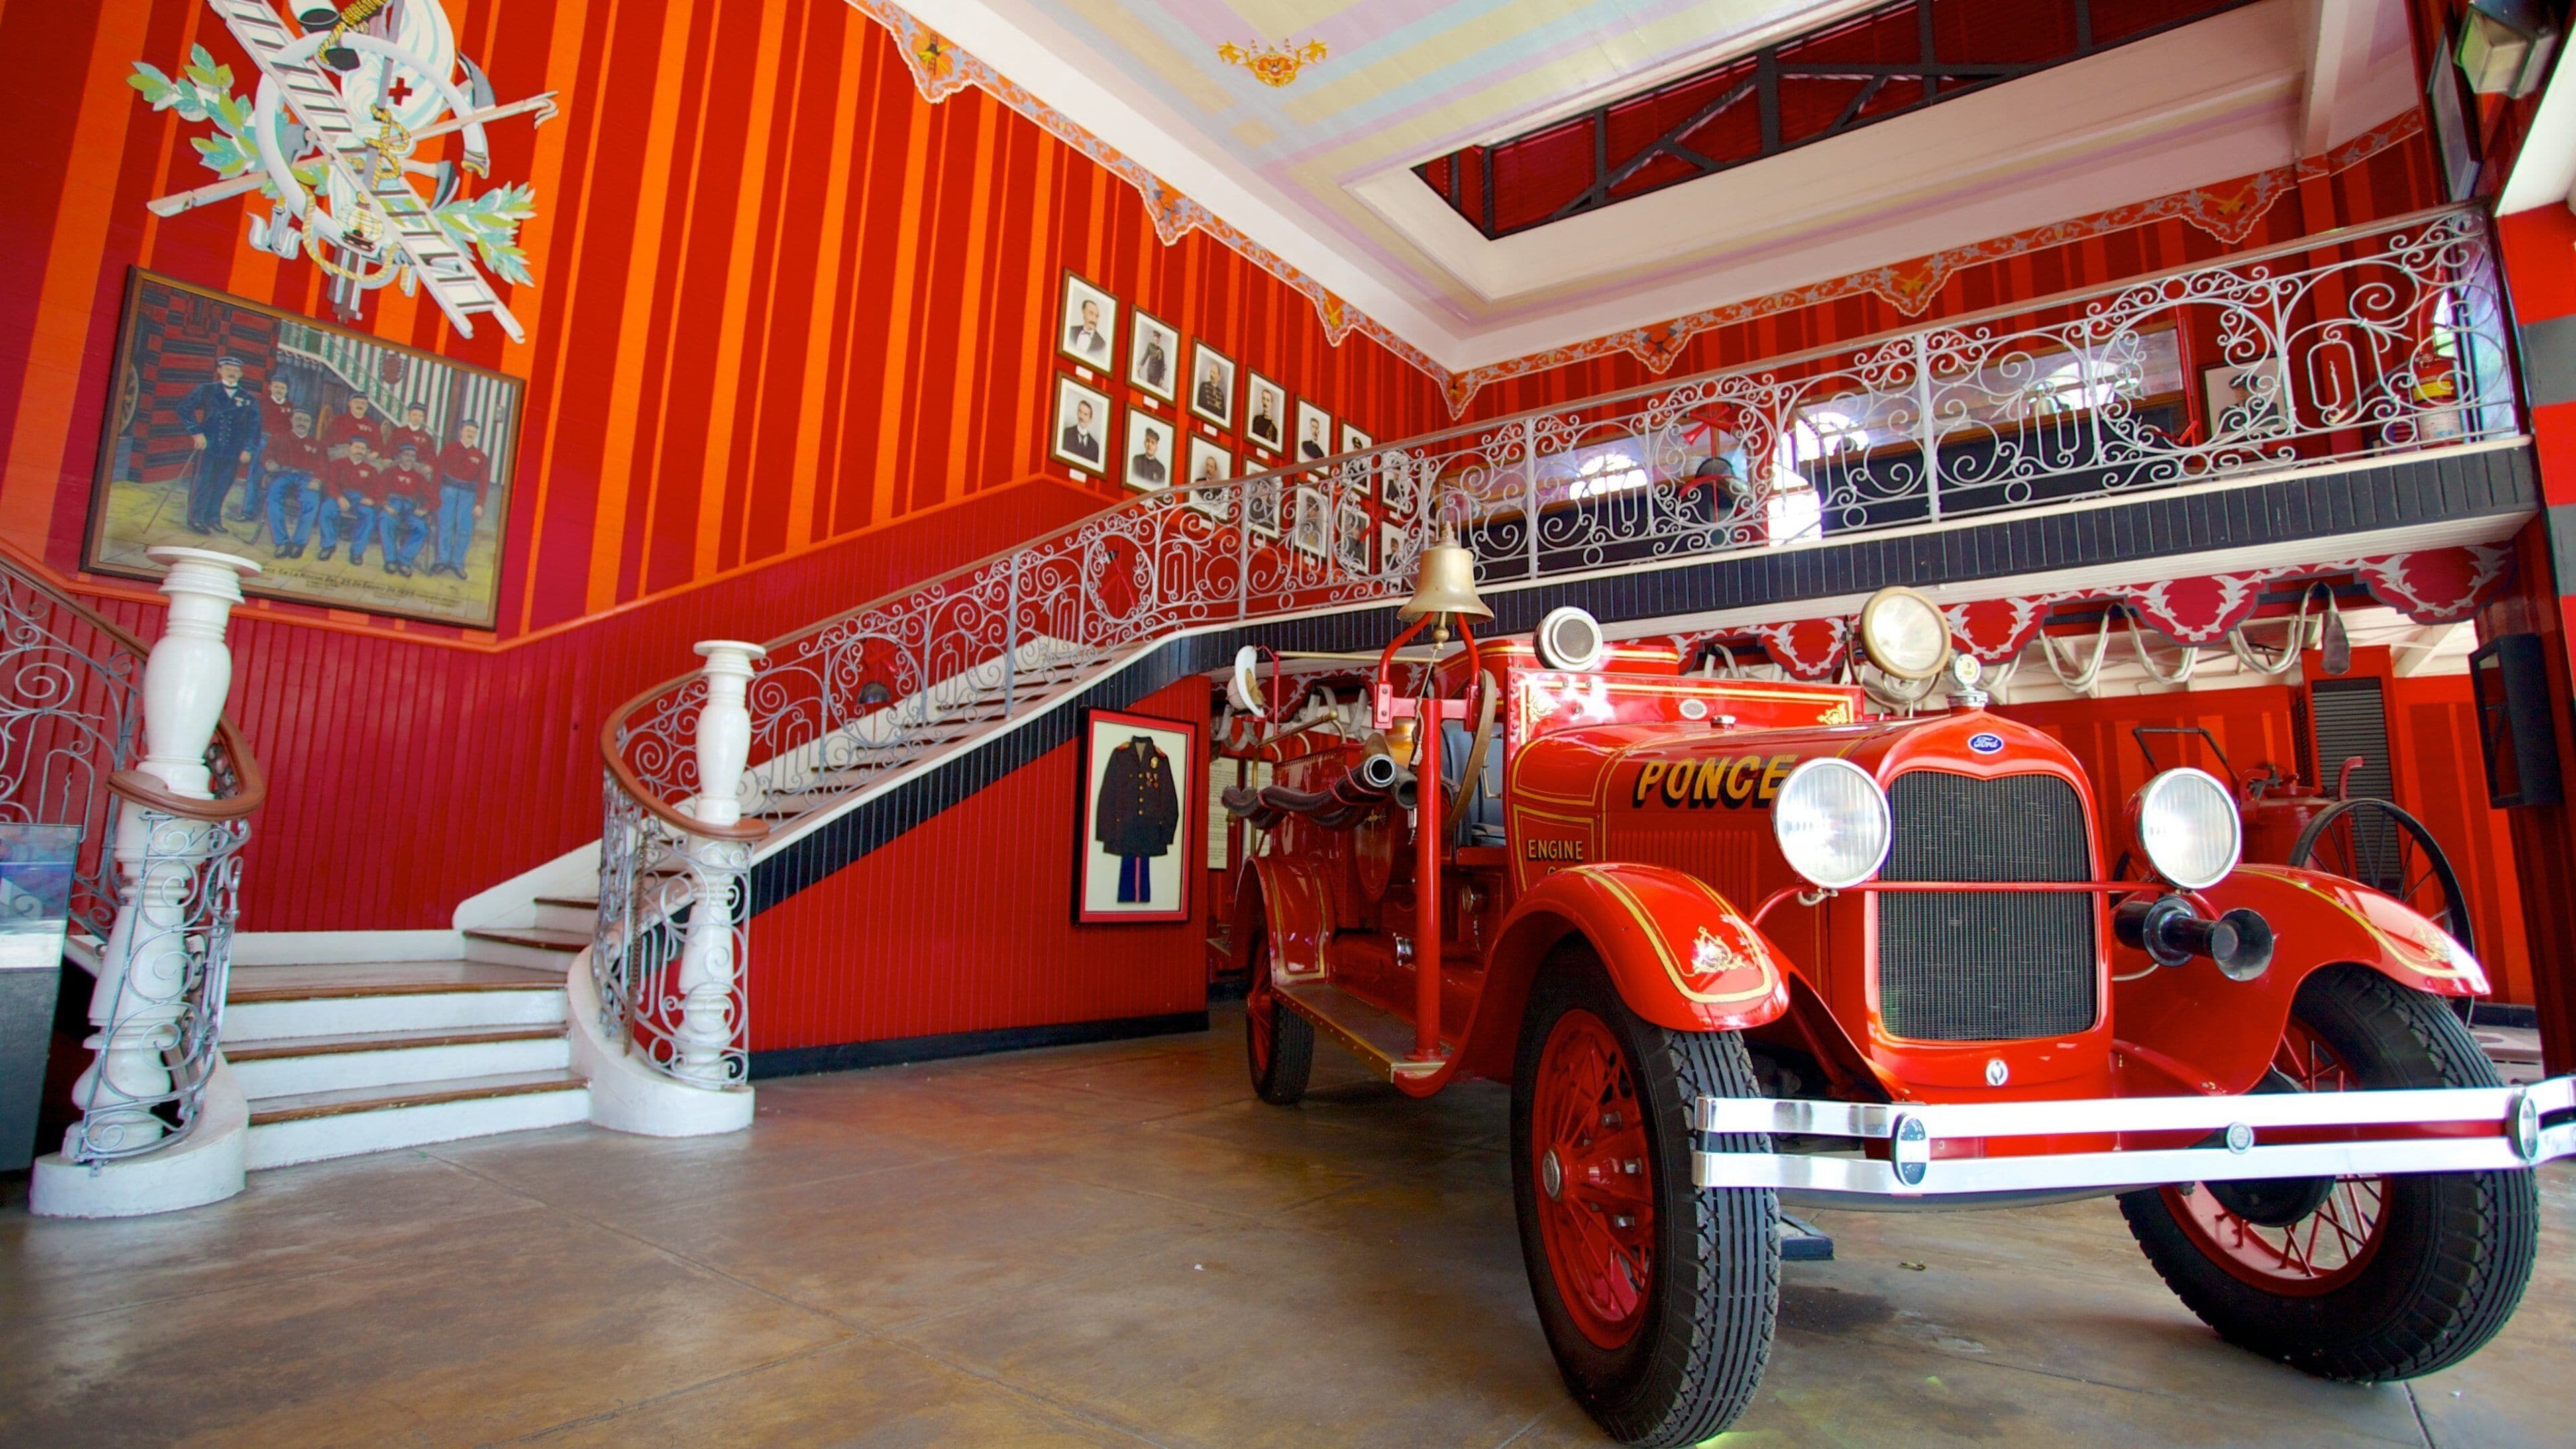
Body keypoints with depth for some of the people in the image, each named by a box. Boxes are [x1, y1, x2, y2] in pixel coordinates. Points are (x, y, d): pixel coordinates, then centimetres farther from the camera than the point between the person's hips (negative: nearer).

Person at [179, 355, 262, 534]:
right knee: (202, 483, 0)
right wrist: (196, 432, -5)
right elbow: (184, 408, 4)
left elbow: (254, 426, 7)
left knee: (222, 486, 7)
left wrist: (248, 449, -2)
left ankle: (213, 518, 19)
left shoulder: (249, 400, 8)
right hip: (208, 447, -2)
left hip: (232, 452, 2)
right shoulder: (206, 390, 4)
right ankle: (196, 519, 7)